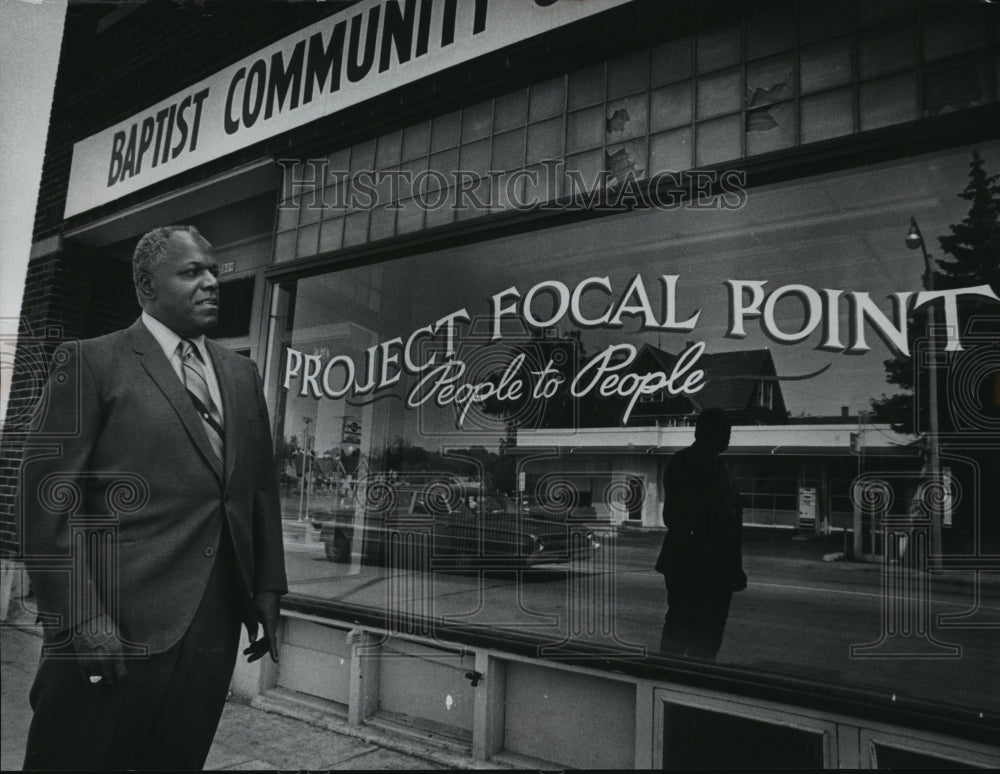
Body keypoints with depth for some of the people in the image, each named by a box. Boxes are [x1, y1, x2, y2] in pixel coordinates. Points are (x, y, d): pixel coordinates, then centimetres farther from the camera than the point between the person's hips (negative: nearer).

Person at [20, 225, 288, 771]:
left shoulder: (242, 375, 13)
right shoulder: (91, 363, -3)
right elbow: (50, 499, -8)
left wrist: (267, 590, 10)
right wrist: (82, 616, -14)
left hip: (216, 626, 5)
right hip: (119, 625, -4)